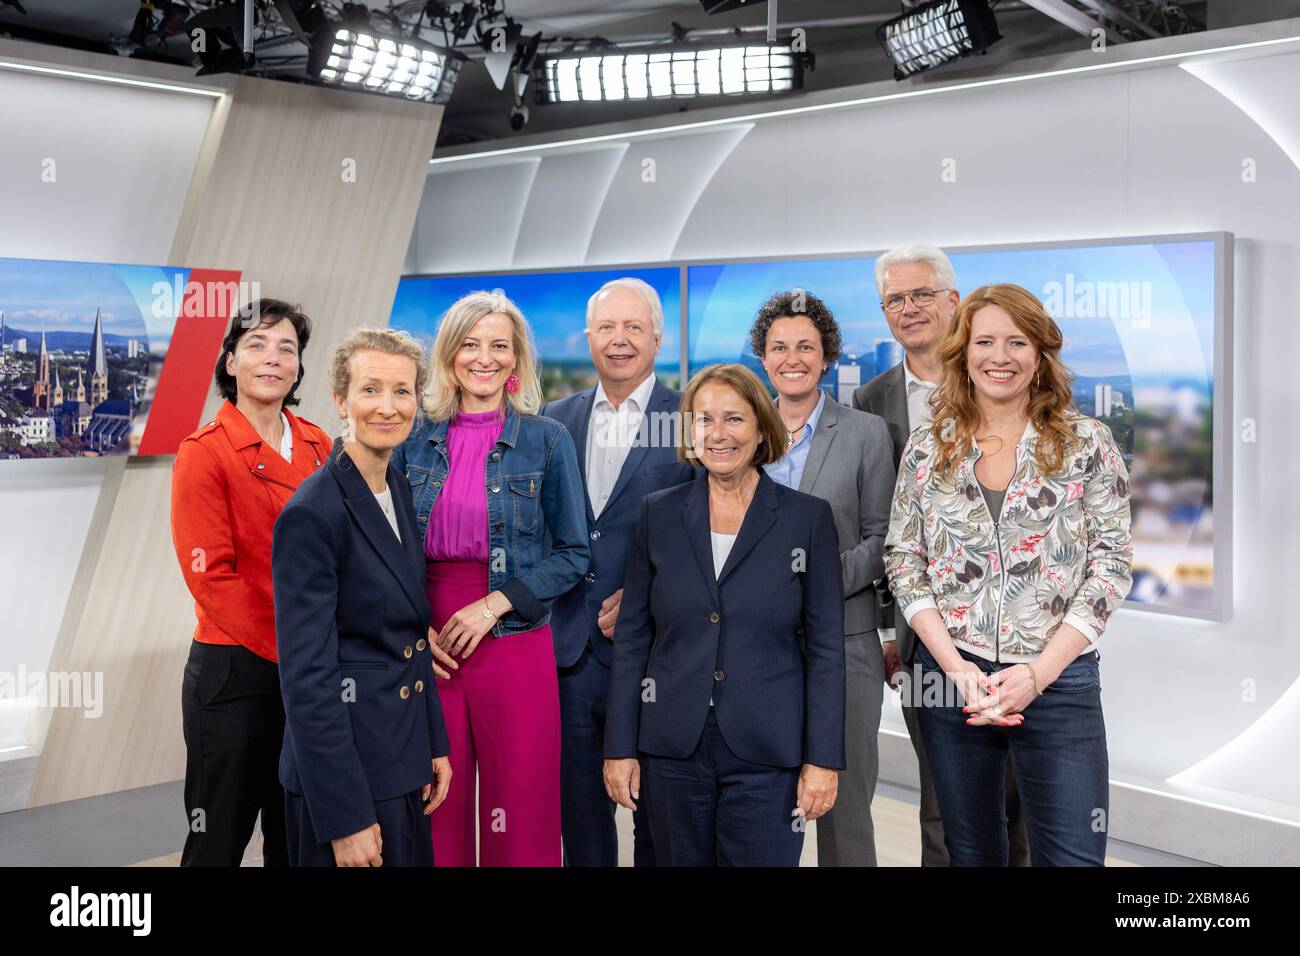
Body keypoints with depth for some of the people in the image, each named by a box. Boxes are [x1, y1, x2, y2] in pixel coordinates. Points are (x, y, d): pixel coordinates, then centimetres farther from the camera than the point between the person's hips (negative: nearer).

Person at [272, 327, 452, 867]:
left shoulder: (400, 492, 7)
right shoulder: (312, 514, -18)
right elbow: (307, 678, -19)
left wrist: (435, 745, 11)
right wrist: (345, 820, -19)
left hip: (402, 767, 8)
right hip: (343, 773, -8)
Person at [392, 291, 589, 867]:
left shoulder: (547, 440, 0)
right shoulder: (416, 440, 6)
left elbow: (572, 554, 0)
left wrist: (493, 604, -11)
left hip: (513, 640, -2)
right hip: (427, 645, 2)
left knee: (519, 808, 4)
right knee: (437, 810, 8)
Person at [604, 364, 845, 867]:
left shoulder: (808, 517, -1)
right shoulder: (659, 513, 4)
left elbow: (825, 648, -1)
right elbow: (631, 637, 5)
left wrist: (823, 759, -6)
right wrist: (619, 747, 1)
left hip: (767, 754, -2)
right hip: (673, 750, 2)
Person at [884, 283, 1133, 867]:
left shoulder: (1087, 442, 0)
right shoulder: (927, 447, 5)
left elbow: (1111, 563, -3)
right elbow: (902, 560, 3)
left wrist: (1038, 673, -11)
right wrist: (957, 668, -9)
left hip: (1059, 681, -2)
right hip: (950, 672, 2)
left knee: (1072, 856, -2)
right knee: (971, 853, 14)